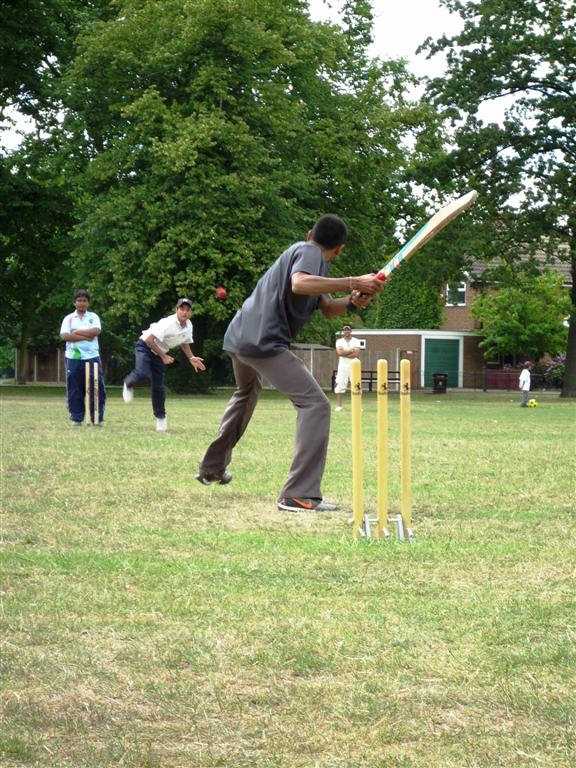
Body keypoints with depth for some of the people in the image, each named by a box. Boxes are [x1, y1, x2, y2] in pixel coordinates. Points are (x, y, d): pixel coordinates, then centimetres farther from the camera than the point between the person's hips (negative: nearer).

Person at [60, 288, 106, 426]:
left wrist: (77, 332, -8)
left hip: (92, 356, 0)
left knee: (97, 388, -3)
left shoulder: (93, 317, 11)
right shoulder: (68, 318, 9)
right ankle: (76, 418, 8)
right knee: (74, 389, 1)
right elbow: (64, 336, -7)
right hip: (73, 357, 0)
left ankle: (98, 418, 4)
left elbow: (96, 331, -8)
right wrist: (85, 337, -11)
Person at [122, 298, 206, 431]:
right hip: (145, 346, -6)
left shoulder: (188, 327, -5)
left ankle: (161, 417, 20)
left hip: (160, 353, 6)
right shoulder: (168, 323, -29)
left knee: (158, 386, 5)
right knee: (143, 374, -31)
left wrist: (191, 358, 0)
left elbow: (184, 343, 15)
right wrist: (163, 356, -25)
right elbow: (149, 340, -31)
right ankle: (128, 384, 4)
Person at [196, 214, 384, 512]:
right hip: (264, 342, -10)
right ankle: (298, 495, -25)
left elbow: (327, 309, 19)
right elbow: (299, 284, -28)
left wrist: (352, 300, -1)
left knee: (246, 394, 37)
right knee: (315, 404, -14)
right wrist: (352, 283, -29)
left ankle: (212, 467, 51)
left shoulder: (303, 249, 24)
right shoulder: (310, 253, -5)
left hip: (240, 338, 10)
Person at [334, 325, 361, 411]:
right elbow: (339, 352, -12)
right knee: (340, 385, -4)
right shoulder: (339, 341, 5)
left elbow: (357, 354, -11)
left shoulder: (356, 341, 4)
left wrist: (344, 353, -13)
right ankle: (339, 405, 2)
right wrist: (351, 351, -10)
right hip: (343, 366, 0)